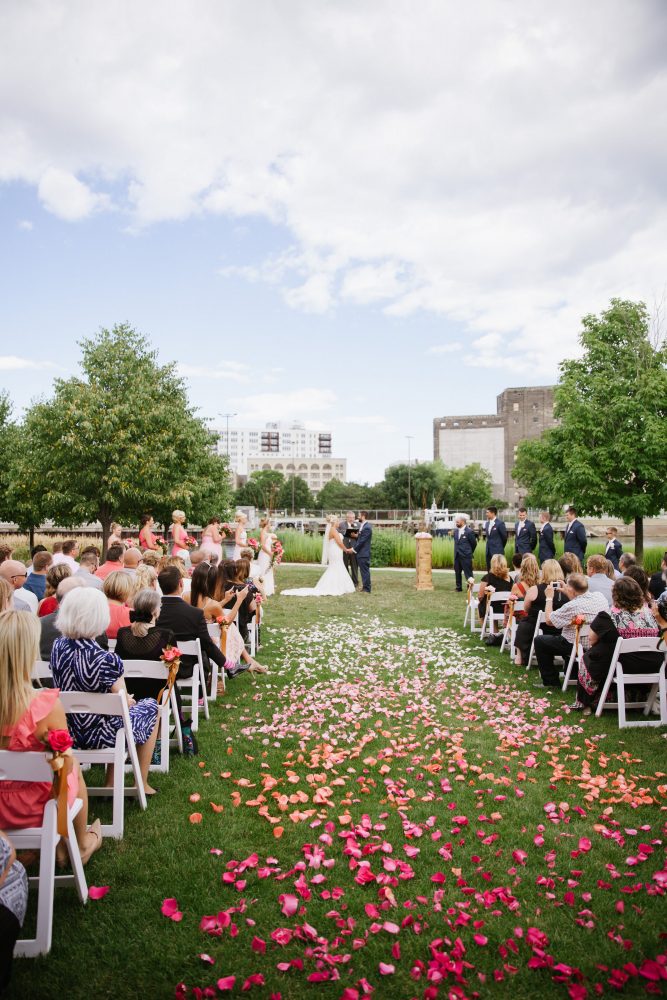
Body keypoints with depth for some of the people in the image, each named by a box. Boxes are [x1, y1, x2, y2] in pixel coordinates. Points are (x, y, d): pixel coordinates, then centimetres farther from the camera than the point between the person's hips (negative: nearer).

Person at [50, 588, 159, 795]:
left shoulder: (58, 646, -9)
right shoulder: (105, 659, -29)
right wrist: (128, 701, 4)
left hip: (65, 730, 6)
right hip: (97, 733, -6)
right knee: (150, 706, 21)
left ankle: (111, 783, 33)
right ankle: (142, 784, 29)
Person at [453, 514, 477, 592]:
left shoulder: (469, 531, -11)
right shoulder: (455, 531, 8)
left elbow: (474, 543, -1)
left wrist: (469, 552, 9)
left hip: (465, 556, -6)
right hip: (457, 555, 6)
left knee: (468, 573, -2)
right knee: (457, 572, 11)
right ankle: (459, 588, 21)